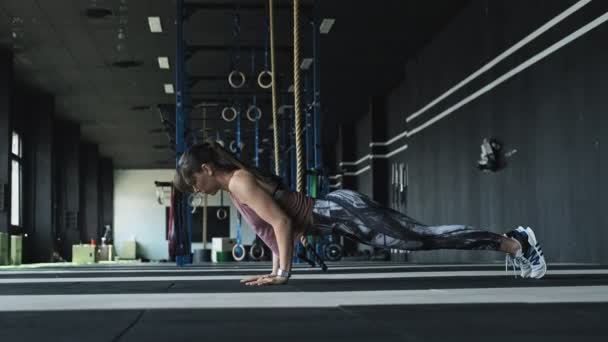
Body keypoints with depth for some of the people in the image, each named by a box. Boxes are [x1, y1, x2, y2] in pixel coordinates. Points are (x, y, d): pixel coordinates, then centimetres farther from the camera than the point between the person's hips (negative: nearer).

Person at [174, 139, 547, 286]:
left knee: (425, 238, -9)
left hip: (341, 211, -8)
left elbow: (282, 222, -19)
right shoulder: (241, 181, 18)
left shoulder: (238, 182, -11)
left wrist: (283, 273, -16)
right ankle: (512, 240, 15)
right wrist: (276, 269, 21)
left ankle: (514, 243, -5)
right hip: (334, 212, 8)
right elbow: (276, 226, 25)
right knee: (423, 237, 9)